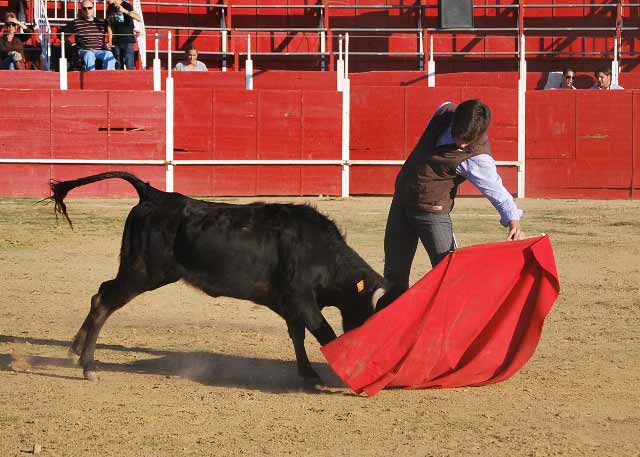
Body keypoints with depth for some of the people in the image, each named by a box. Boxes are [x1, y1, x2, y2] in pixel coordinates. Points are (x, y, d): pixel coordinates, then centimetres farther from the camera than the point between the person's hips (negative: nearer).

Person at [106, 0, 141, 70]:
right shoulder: (110, 8, 9)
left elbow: (138, 18, -21)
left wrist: (124, 11, -32)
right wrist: (110, 42, 9)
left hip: (127, 41, -5)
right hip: (116, 42, 5)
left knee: (130, 67, -11)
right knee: (118, 67, 7)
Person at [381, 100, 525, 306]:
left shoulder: (477, 157, -24)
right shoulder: (445, 112, -9)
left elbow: (496, 189, -28)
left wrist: (513, 221, -43)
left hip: (432, 210, -6)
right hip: (401, 201, 6)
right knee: (394, 273, 12)